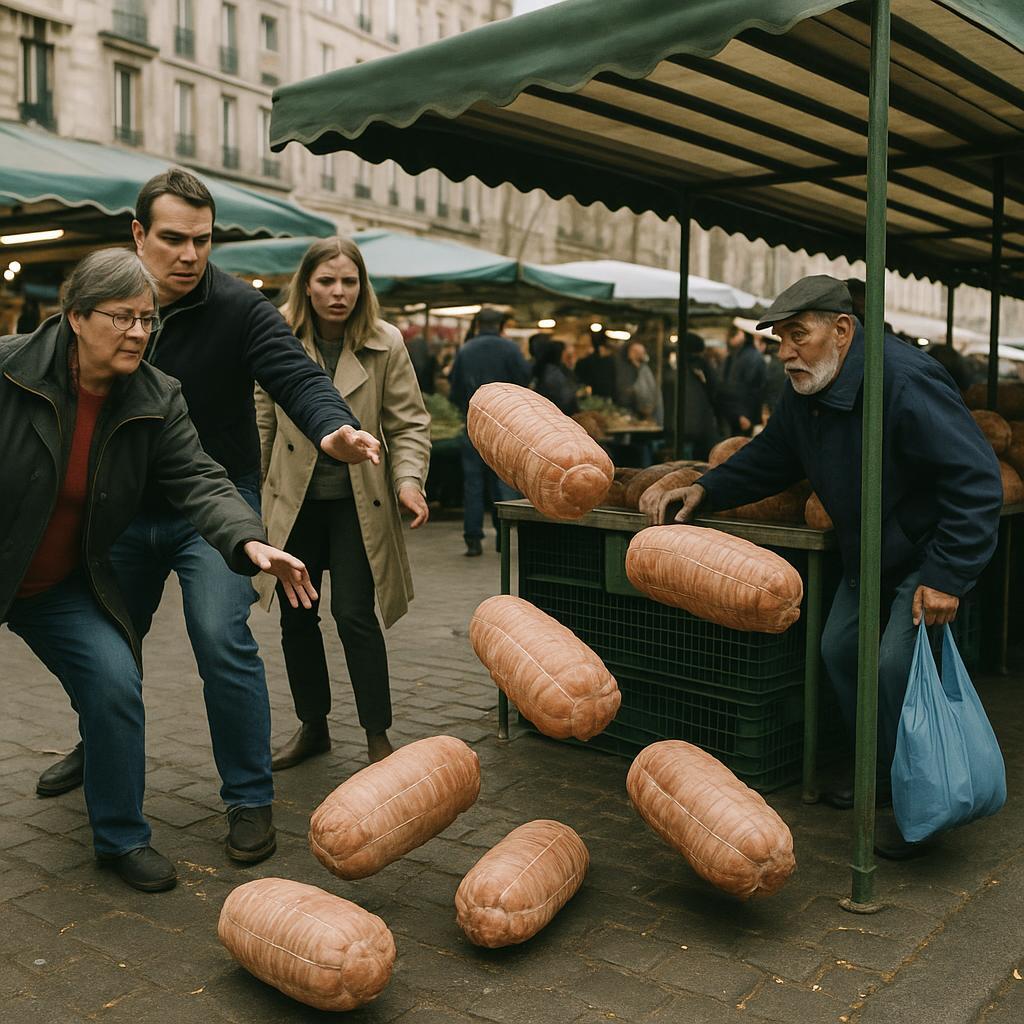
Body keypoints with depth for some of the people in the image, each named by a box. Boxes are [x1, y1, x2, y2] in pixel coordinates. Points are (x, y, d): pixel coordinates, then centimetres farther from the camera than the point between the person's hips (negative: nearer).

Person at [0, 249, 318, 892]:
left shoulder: (158, 400, -8)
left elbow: (198, 480, -19)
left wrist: (251, 543, -37)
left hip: (67, 586, 3)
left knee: (116, 685, -9)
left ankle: (121, 837, 11)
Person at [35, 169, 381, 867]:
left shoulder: (240, 308, -14)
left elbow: (296, 376, -25)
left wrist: (332, 428, -47)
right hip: (124, 507, 5)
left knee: (223, 643, -15)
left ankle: (251, 799, 1)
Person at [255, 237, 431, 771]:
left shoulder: (385, 344, -5)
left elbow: (409, 423, -2)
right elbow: (262, 423, 6)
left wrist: (409, 480, -17)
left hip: (358, 501, -2)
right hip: (293, 500, 3)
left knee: (355, 614, -6)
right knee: (295, 615, 9)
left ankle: (378, 735, 10)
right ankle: (312, 726, 27)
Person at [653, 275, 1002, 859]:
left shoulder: (904, 381, -31)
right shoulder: (805, 392, -4)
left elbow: (977, 479, -30)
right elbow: (771, 458, 12)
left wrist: (946, 576, -31)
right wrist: (706, 491, -3)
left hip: (933, 549, -9)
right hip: (868, 552, 9)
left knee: (898, 667, -16)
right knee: (841, 648, 10)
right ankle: (880, 776, 29)